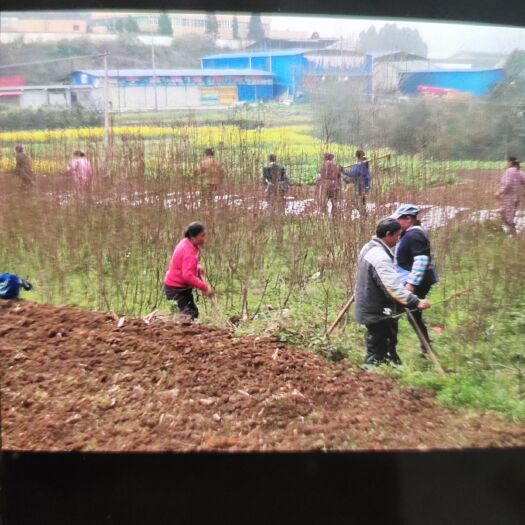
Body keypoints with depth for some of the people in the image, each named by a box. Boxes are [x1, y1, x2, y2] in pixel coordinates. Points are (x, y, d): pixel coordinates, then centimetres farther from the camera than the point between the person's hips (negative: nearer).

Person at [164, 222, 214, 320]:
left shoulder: (187, 243, 3)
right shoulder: (189, 251, -27)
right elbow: (187, 276, -36)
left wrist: (197, 268, 3)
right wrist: (205, 287, -33)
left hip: (182, 287, 10)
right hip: (176, 289, -10)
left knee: (193, 312, 13)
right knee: (189, 315, -13)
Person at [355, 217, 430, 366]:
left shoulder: (369, 248, 8)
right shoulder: (379, 256, -27)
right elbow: (393, 285, -35)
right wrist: (416, 302, -36)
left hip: (371, 308, 11)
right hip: (377, 312, -11)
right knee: (377, 353, -1)